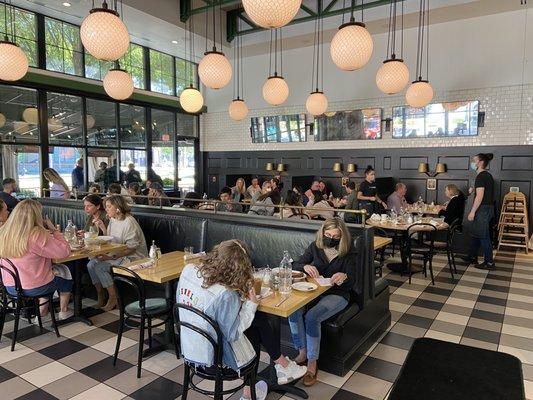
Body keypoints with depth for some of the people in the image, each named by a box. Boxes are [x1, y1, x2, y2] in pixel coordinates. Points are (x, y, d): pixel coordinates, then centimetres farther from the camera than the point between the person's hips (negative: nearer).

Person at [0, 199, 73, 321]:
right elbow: (65, 251, -21)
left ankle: (42, 313, 34)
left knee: (53, 269, 30)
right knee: (66, 272, 21)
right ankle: (64, 311, 36)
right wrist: (54, 230, -11)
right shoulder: (37, 235, -26)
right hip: (34, 288, -7)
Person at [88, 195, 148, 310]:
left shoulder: (129, 222, -20)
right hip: (117, 254, 9)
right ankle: (101, 297, 5)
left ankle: (113, 298, -4)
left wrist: (112, 256, -25)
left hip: (132, 257, -9)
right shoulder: (112, 220, 8)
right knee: (91, 264, -7)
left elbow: (131, 248, -22)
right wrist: (103, 228, 0)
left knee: (100, 267, -21)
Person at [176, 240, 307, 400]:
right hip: (211, 357, -6)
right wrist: (251, 304, -11)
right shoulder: (225, 295, -33)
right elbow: (233, 334, -21)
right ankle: (283, 366, 32)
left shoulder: (188, 270, -13)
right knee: (259, 325, 9)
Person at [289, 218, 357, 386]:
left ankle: (312, 363, -13)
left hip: (337, 294, -4)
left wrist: (344, 277, -35)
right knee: (293, 311, -24)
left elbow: (351, 283, -10)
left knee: (312, 316, -30)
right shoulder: (315, 246, 1)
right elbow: (295, 265, 4)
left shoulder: (349, 252, -8)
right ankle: (302, 352, -5)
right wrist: (305, 266, -20)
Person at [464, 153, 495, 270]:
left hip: (483, 209, -10)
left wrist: (472, 212, -19)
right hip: (488, 207, 10)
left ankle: (489, 263, 5)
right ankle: (472, 257, 26)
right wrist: (475, 190, 14)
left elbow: (480, 196, -21)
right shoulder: (488, 175, 14)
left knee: (483, 236, -3)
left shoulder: (481, 176, -16)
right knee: (475, 234, 17)